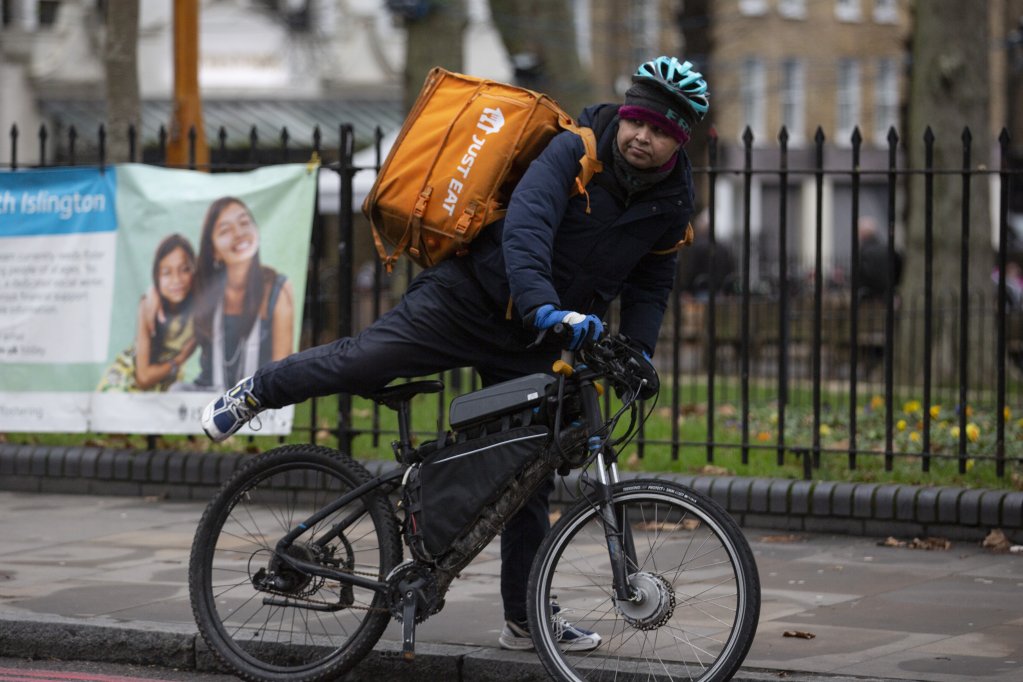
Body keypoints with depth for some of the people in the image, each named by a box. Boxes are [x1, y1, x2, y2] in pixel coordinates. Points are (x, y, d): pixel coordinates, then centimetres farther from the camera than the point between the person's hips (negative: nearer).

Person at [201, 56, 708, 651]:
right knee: (362, 362, -16)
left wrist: (638, 354, -6)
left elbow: (651, 285, 11)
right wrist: (545, 307, -48)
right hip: (471, 297, -4)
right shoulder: (574, 153, -18)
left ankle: (526, 617, 14)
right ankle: (255, 394, 12)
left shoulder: (673, 202, -2)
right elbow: (525, 228, -33)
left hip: (532, 344, 4)